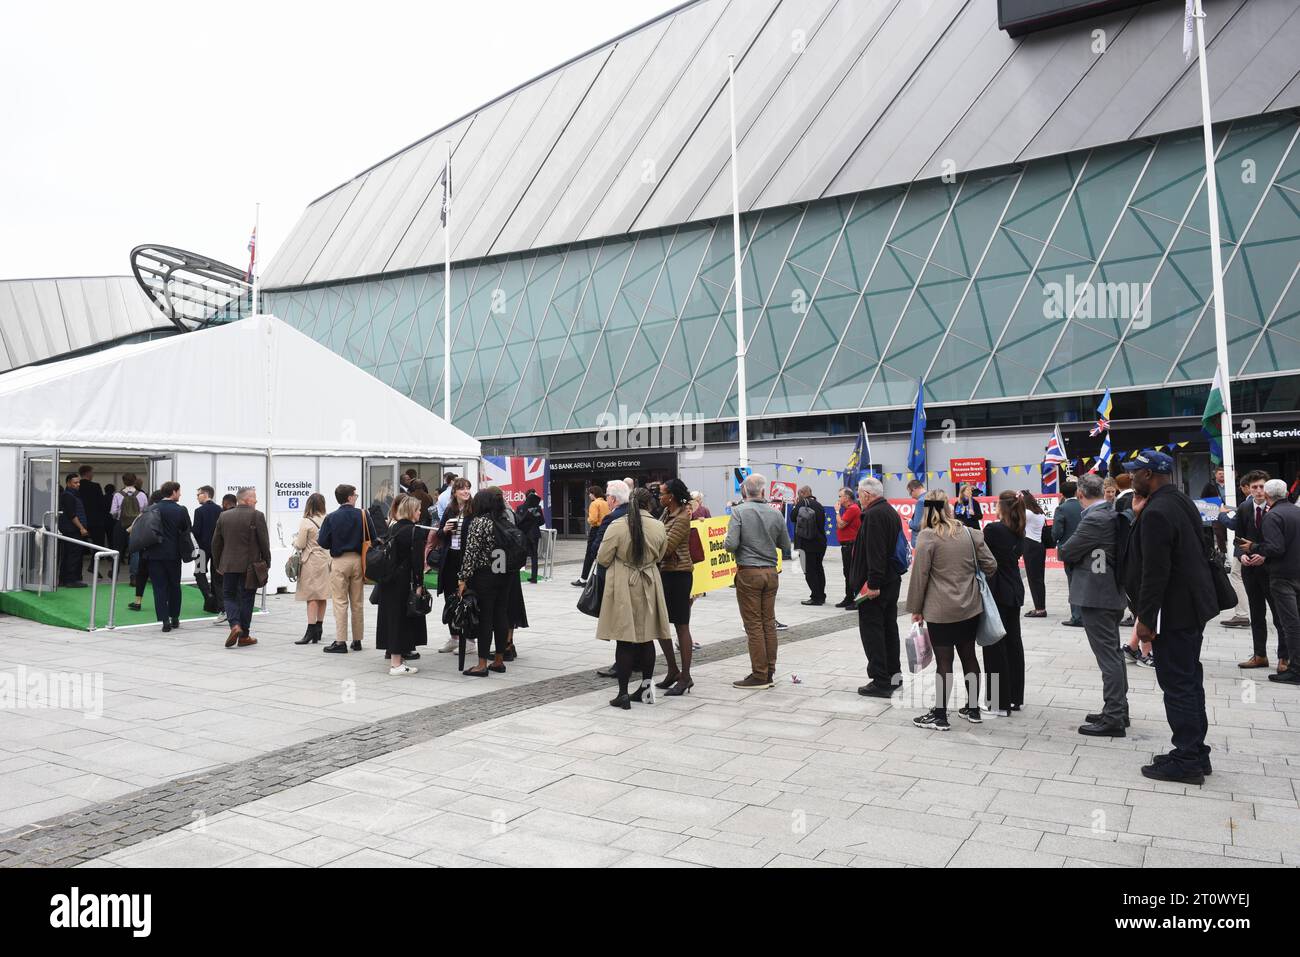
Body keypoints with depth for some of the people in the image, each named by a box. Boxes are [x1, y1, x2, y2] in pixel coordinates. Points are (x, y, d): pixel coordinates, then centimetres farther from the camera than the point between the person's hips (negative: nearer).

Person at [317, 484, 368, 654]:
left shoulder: (331, 518, -7)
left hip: (339, 561, -2)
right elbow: (372, 539, -4)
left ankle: (340, 642, 1)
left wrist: (317, 538, 15)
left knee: (340, 603, 3)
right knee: (358, 603, 11)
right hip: (357, 560, 2)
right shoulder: (363, 515, -4)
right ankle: (357, 640, 17)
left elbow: (323, 543, -7)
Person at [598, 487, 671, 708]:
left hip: (623, 588, -3)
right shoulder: (659, 527, -4)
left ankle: (623, 694, 2)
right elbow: (659, 557, 7)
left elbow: (602, 559, -8)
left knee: (624, 640, 0)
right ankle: (646, 687, 21)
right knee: (647, 637, 13)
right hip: (649, 587, 3)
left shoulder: (617, 525, -13)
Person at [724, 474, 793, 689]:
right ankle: (770, 671, 18)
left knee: (754, 625, 0)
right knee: (769, 622, 11)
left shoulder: (740, 511, -10)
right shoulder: (776, 514, 1)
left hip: (748, 573, -4)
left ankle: (759, 675, 4)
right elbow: (786, 547, 10)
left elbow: (731, 544, -17)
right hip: (771, 573, 4)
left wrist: (724, 544, 5)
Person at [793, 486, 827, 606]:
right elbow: (822, 522, 14)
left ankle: (816, 597, -5)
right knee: (819, 568, 17)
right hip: (821, 542, 6)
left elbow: (793, 518, -2)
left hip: (807, 543, -6)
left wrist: (795, 505, 9)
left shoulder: (802, 503, -10)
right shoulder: (819, 505, 7)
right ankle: (821, 596, 24)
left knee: (809, 570, -2)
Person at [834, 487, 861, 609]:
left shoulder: (853, 509, -15)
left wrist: (837, 511, -6)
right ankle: (849, 599, 24)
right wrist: (839, 511, 10)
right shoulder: (848, 509, 17)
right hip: (846, 545, 11)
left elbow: (841, 524, -18)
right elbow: (840, 525, 20)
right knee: (847, 573, 16)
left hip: (851, 545, -11)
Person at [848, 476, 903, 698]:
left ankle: (881, 682, -4)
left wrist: (873, 583, -25)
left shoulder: (873, 515, -17)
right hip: (892, 580, 10)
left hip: (874, 586, -10)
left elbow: (875, 552, -25)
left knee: (871, 629, -5)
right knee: (889, 627, 18)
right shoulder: (892, 512, 15)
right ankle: (893, 674, 28)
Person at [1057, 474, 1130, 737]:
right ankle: (1118, 710, 28)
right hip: (1111, 591, 10)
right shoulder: (1111, 514, 8)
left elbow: (1065, 552, -13)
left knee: (1108, 656, -5)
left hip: (1095, 595, -10)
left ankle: (1113, 719, 1)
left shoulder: (1094, 519, -19)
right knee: (1113, 653, 17)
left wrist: (1064, 550, 6)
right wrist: (1076, 551, 3)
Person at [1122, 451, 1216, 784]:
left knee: (1177, 684, -3)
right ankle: (1196, 753, 26)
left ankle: (1186, 761, 5)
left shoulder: (1157, 512, -21)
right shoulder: (1182, 502, 11)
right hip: (1193, 606, 10)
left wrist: (1146, 618, -18)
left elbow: (1155, 572, -24)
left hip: (1174, 612, -10)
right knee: (1189, 680, 17)